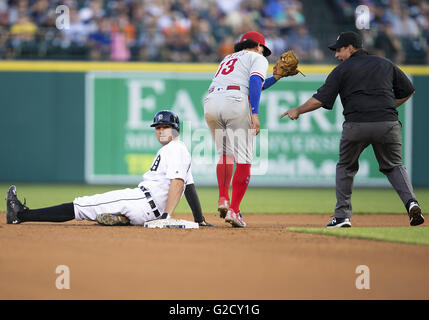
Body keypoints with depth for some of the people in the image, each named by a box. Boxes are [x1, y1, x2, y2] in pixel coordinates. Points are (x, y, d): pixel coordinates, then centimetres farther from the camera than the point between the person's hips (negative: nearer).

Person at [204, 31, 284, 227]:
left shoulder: (229, 58, 35)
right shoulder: (258, 58, 15)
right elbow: (254, 82, -5)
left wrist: (276, 78, 44)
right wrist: (255, 113, -13)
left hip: (211, 102, 6)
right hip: (236, 103, -6)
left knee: (225, 154, 23)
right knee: (243, 160, -2)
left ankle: (223, 199, 7)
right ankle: (233, 210, -8)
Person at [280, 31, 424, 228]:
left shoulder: (342, 70, 8)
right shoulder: (385, 64, 19)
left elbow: (321, 99, 1)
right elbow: (407, 90, 20)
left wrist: (297, 111, 14)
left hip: (356, 125, -2)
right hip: (388, 124, 2)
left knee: (345, 167, 18)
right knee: (393, 166, 15)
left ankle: (342, 216, 13)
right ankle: (410, 202, -11)